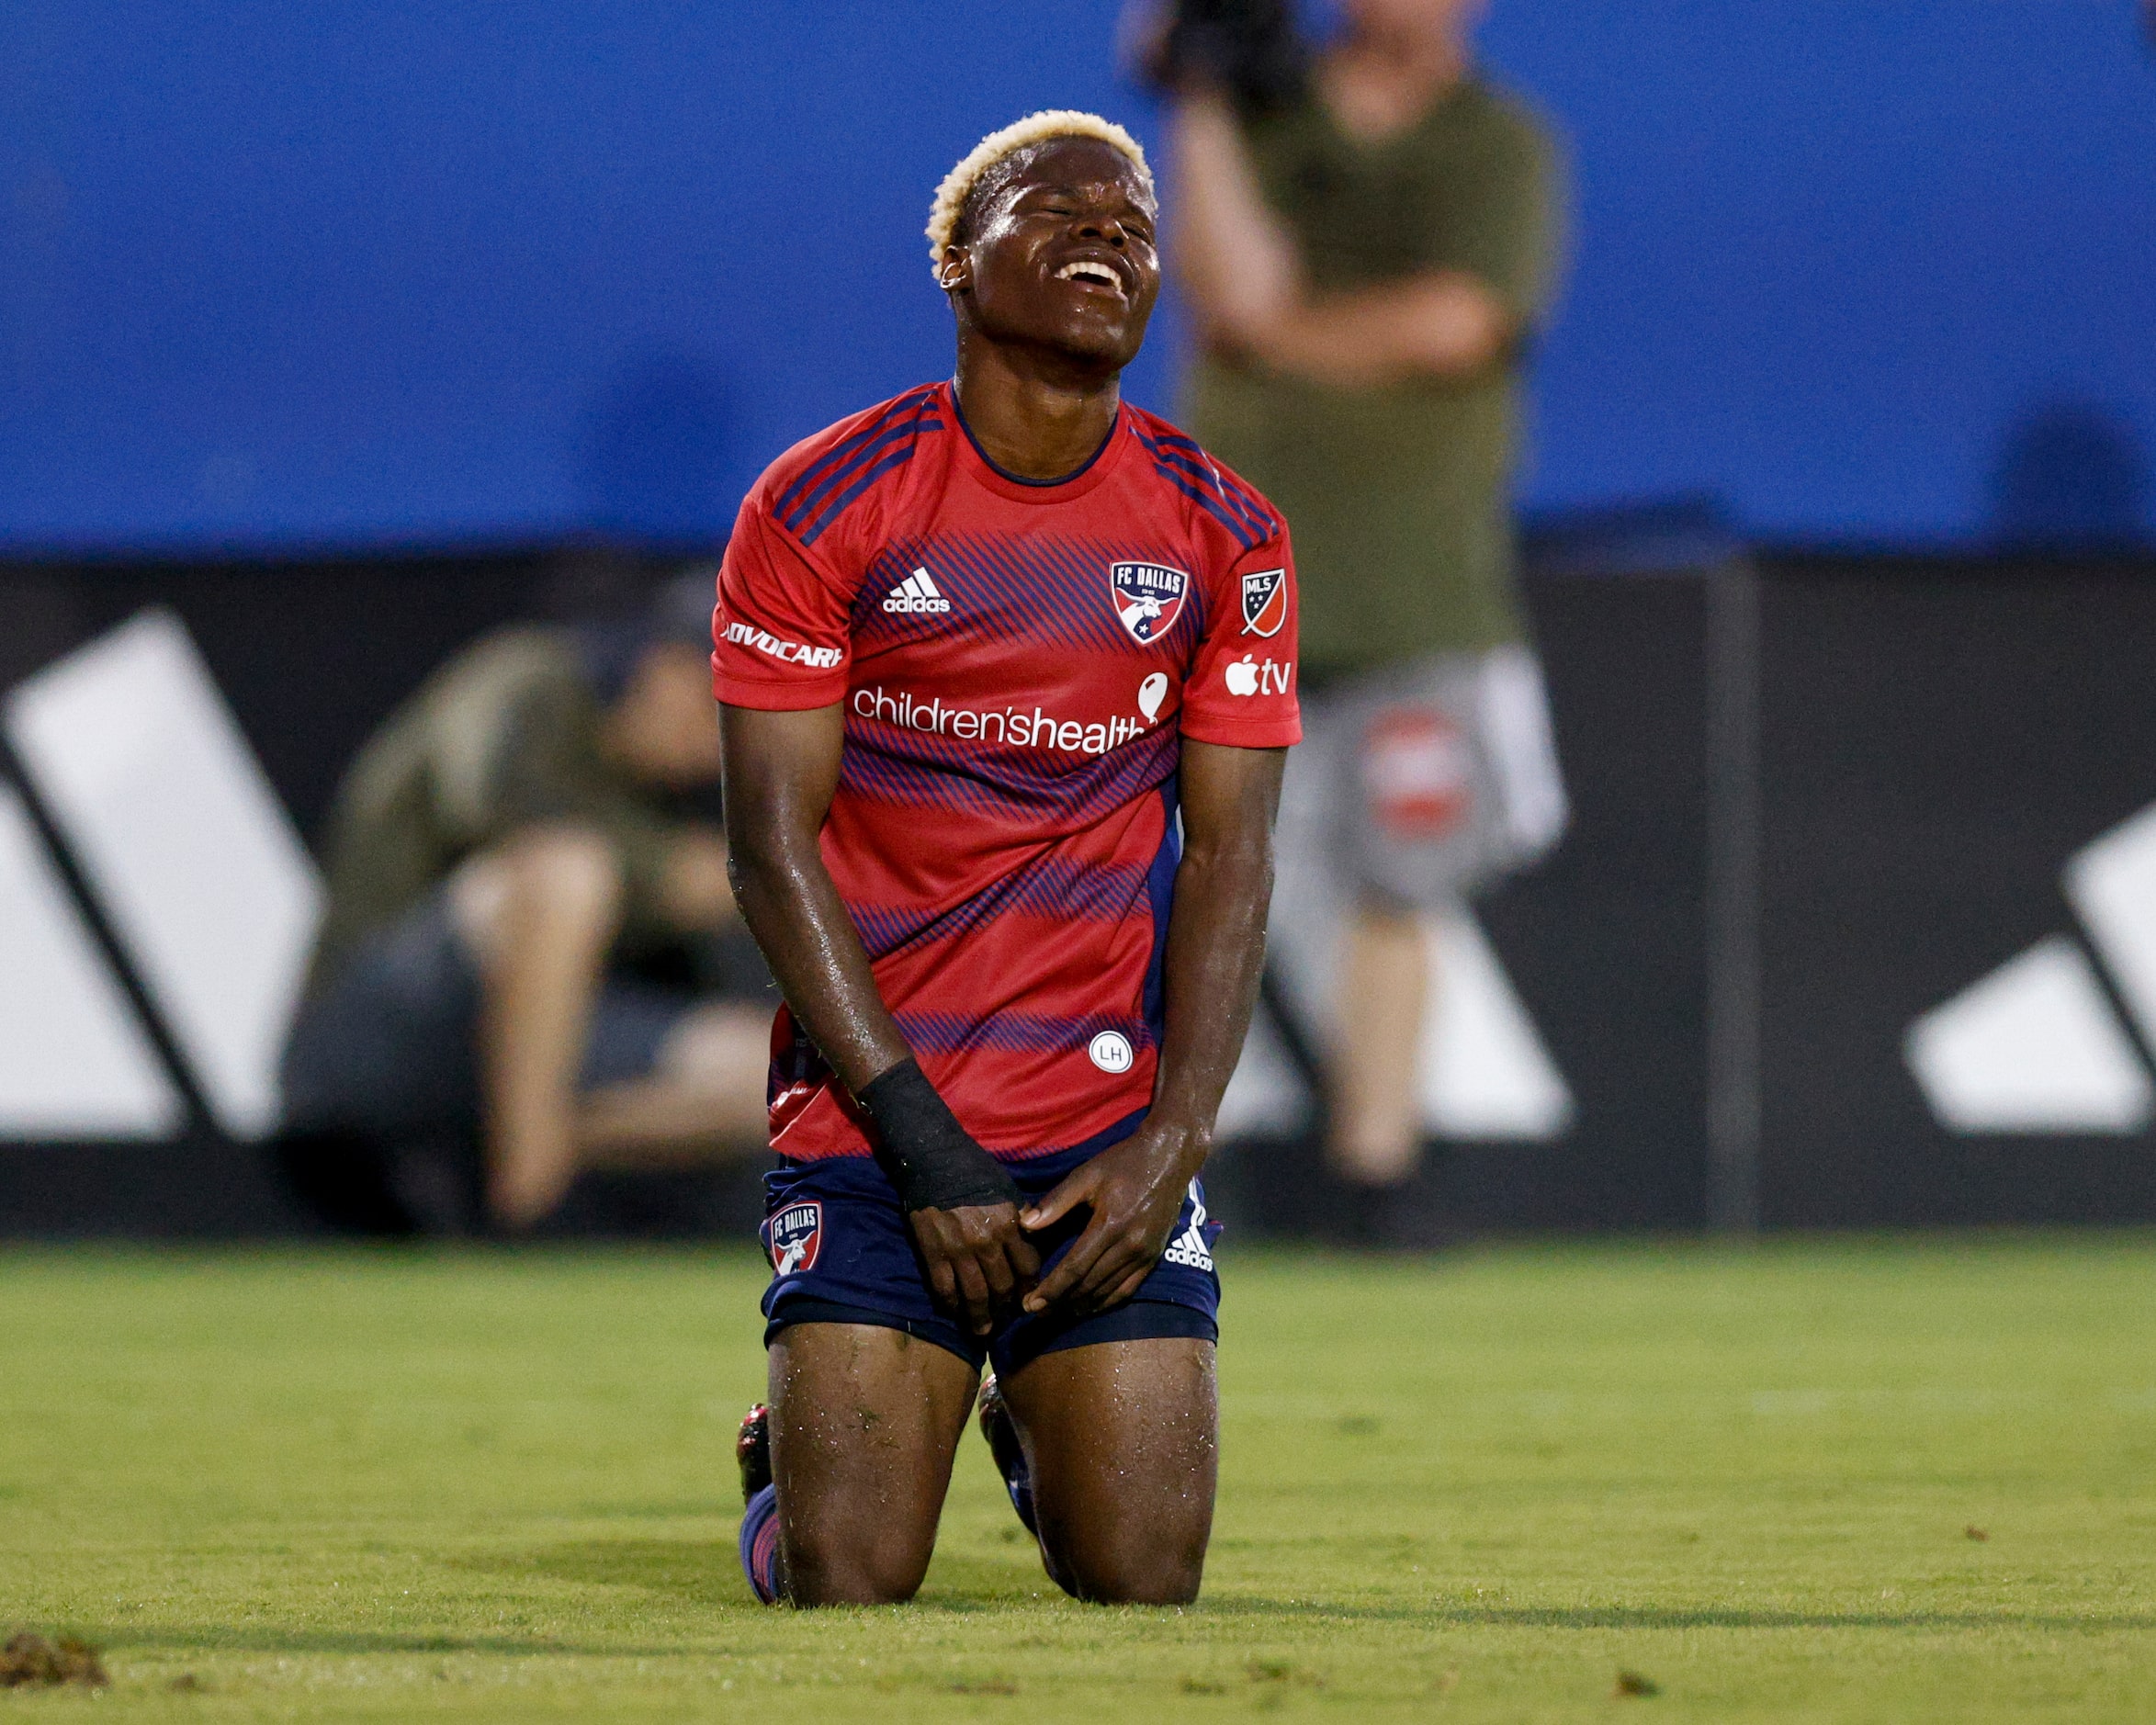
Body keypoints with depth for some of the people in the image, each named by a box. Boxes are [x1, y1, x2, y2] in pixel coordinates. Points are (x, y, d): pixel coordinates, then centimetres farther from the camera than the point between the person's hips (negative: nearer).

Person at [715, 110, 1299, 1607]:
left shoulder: (1225, 538, 4)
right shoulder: (821, 509, -4)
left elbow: (1228, 857, 3)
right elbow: (774, 840, -6)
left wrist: (1171, 1144, -11)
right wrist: (920, 1138, -13)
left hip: (1115, 1131, 2)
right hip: (874, 1123, -2)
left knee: (1144, 1586, -3)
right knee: (847, 1595, -8)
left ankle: (1037, 1435, 32)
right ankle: (783, 1461, 29)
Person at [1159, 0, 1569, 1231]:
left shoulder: (1502, 148, 3)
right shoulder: (1264, 115, 7)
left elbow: (1450, 323, -12)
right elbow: (1232, 287, -10)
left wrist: (1277, 329, -4)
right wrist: (1204, 108, -12)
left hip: (1421, 568, 0)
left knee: (1392, 884, 1)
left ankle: (1376, 1169, 10)